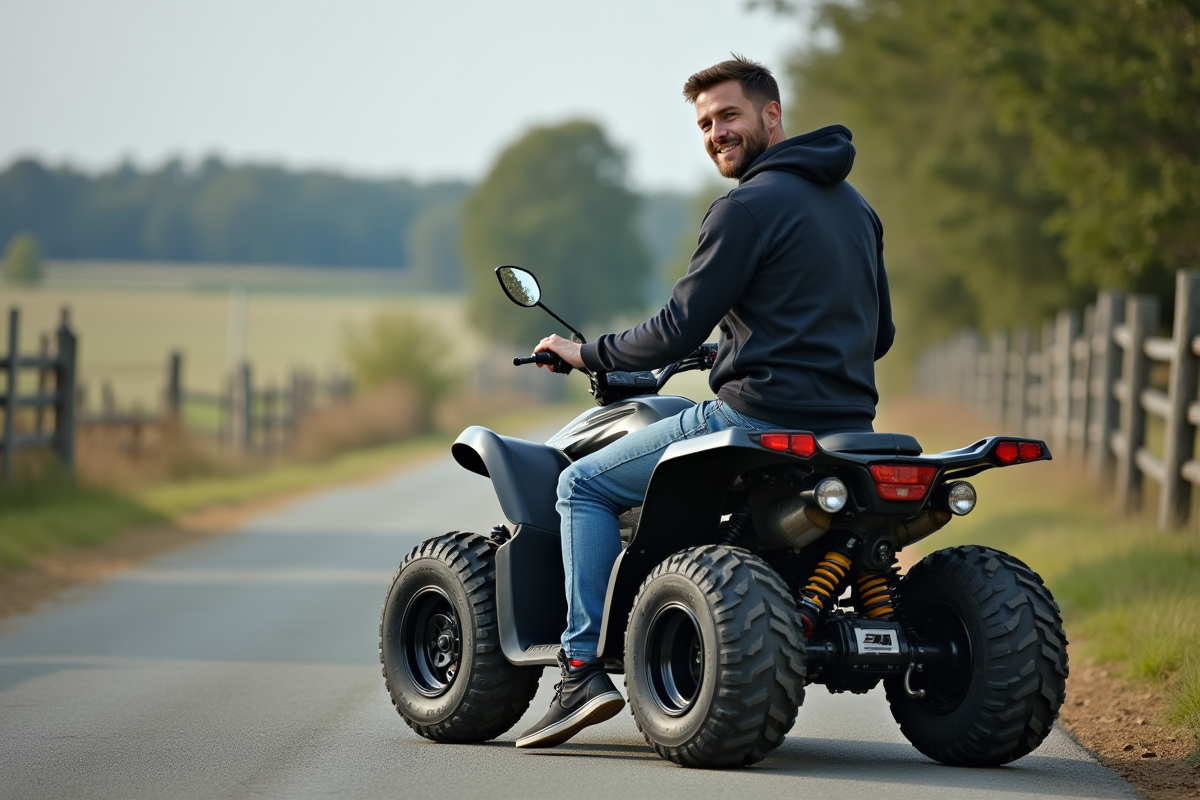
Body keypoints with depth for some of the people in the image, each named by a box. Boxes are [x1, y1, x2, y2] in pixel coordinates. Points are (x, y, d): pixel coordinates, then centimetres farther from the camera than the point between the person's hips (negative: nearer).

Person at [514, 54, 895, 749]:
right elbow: (879, 335, 23)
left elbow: (678, 332, -12)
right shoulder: (855, 206, 16)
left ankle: (584, 665, -4)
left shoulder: (748, 207, -11)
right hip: (846, 427, 9)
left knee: (584, 484, 5)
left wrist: (587, 354, 4)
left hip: (761, 418, -9)